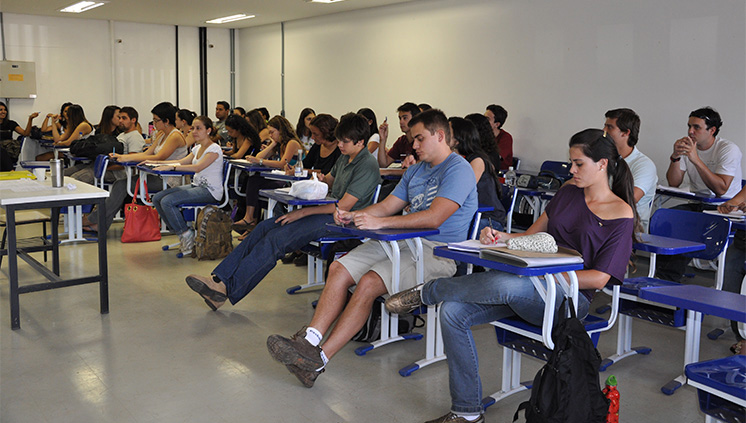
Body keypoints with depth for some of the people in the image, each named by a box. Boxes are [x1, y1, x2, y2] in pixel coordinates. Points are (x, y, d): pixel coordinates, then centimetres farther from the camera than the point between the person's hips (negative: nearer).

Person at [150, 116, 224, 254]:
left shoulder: (214, 149, -12)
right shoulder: (197, 148, 16)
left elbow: (198, 167, -24)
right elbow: (183, 161, 20)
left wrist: (172, 166, -28)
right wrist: (156, 162, 13)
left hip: (210, 191, -9)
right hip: (196, 186, 9)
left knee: (167, 201, -23)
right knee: (157, 198, -3)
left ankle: (186, 234, -7)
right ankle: (180, 232, 5)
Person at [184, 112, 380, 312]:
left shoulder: (367, 166, -15)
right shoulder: (345, 157, 14)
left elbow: (343, 207, -19)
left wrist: (302, 213, -16)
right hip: (327, 210, 9)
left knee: (275, 239, -23)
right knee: (265, 227, -6)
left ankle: (226, 289, -21)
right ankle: (220, 279, -12)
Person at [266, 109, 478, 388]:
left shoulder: (458, 170, -7)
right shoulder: (417, 170, 23)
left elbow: (434, 218, -21)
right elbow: (388, 206, 20)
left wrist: (380, 222, -24)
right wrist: (353, 216, 0)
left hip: (436, 252, -8)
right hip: (402, 241, 9)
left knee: (368, 283, -28)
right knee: (339, 269, -11)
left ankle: (319, 359, -26)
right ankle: (309, 341, -20)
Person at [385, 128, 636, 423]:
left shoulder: (621, 215, -3)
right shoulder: (568, 194, 15)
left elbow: (599, 278, -9)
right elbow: (531, 235, 17)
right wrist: (502, 238, -5)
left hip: (571, 299, -6)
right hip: (529, 289, 6)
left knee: (504, 284, -38)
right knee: (453, 312, -16)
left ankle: (427, 292, -10)